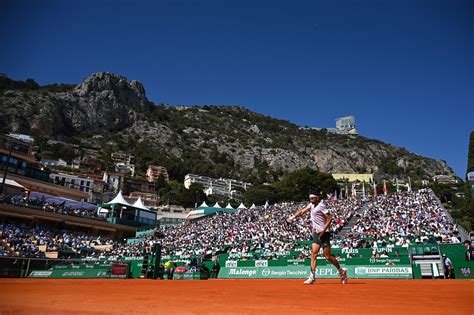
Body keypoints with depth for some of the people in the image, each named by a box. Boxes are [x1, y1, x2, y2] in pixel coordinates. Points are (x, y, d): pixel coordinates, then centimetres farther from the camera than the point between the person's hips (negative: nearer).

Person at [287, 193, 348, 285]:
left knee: (328, 256, -2)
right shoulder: (312, 205, 11)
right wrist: (293, 217, 3)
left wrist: (323, 230, -23)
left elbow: (329, 218, -19)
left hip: (323, 234, -7)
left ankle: (341, 271, 19)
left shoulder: (321, 205, -14)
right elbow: (302, 211, 15)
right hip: (315, 233, 8)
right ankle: (312, 277, -4)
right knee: (314, 253, -2)